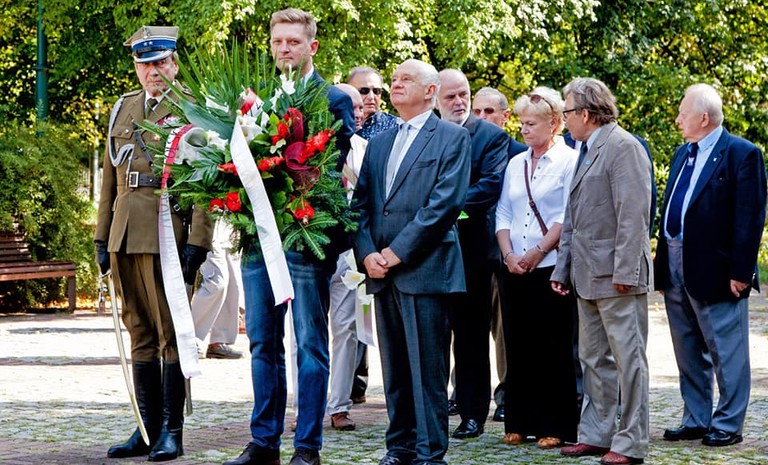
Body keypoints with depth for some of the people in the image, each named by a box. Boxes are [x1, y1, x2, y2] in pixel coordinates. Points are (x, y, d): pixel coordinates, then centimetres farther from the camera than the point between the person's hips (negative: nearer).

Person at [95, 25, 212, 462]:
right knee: (140, 334, 10)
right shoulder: (122, 110, 16)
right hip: (125, 240, 6)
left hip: (167, 236, -6)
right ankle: (147, 429, 16)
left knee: (170, 334, -2)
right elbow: (110, 178, 18)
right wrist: (102, 237, 13)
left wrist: (197, 241, -15)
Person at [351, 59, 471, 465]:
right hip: (382, 272, 6)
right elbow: (360, 203, 14)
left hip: (425, 270, -6)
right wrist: (367, 253, -4)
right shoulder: (379, 143, 19)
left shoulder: (451, 138, 0)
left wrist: (398, 252, -14)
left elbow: (445, 203, -11)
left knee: (427, 369, -5)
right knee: (394, 368, 9)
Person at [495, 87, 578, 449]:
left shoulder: (568, 161, -4)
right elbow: (503, 214, 14)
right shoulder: (515, 165, 15)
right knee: (518, 345, 7)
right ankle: (520, 423, 13)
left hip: (551, 267, -6)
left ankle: (554, 426, 3)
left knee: (553, 348, -2)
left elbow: (568, 216, -10)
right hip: (515, 269, 6)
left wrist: (538, 252, -13)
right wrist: (508, 254, 0)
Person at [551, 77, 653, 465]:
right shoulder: (586, 151, 19)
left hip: (616, 275, -10)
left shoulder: (623, 147, -11)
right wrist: (562, 269, 18)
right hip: (588, 275, 10)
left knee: (627, 358, -4)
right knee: (594, 359, 13)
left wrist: (625, 271, -22)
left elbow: (633, 214, -18)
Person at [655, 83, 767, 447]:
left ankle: (728, 425, 8)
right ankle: (696, 421, 23)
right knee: (688, 354, 14)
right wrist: (661, 265, 13)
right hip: (676, 273, 8)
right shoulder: (683, 154, 15)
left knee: (726, 354, 0)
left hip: (716, 272, -8)